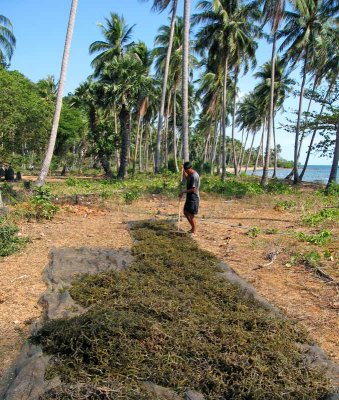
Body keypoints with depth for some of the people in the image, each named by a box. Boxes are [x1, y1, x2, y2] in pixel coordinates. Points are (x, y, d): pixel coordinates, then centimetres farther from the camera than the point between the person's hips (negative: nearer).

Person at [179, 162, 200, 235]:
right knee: (186, 212, 17)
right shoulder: (191, 174, 8)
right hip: (189, 197, 10)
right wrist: (183, 169, 19)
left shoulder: (195, 176, -21)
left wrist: (183, 192, -19)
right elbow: (186, 177, 33)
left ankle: (194, 232, 9)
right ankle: (193, 228, 29)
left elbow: (193, 189, -24)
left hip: (193, 198, -10)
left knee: (191, 215, -4)